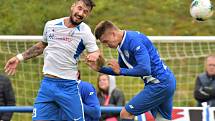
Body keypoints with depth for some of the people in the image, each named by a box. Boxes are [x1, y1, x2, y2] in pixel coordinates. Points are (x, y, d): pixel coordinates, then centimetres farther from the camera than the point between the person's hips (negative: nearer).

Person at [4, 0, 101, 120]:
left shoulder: (85, 32, -8)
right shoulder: (50, 25, 3)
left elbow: (100, 62, -10)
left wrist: (95, 55, -32)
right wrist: (20, 57, 22)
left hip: (68, 87, -3)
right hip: (47, 83, 3)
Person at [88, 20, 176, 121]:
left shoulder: (134, 40, -20)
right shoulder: (122, 45, 9)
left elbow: (145, 70, -29)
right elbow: (120, 70, 22)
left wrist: (121, 71, -18)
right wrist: (100, 69, 7)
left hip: (160, 84, -10)